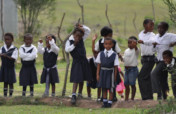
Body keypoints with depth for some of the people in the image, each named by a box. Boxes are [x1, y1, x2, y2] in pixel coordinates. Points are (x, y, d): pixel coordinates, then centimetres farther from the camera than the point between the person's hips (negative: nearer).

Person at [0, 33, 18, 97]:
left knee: (11, 82, 2)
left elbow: (14, 58, -16)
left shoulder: (14, 49, -7)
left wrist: (6, 56, -26)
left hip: (10, 68, -3)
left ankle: (10, 95, 9)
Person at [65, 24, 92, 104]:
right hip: (76, 62, -5)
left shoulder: (81, 39, 5)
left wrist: (82, 27, -8)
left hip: (84, 62, 5)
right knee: (76, 79, -15)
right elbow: (67, 49, -21)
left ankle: (80, 94, 20)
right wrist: (74, 44, -22)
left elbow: (88, 31, 6)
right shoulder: (70, 41, -7)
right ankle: (73, 95, -19)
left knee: (81, 80, 11)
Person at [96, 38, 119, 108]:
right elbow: (99, 64, 5)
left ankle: (109, 103, 10)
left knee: (111, 88, 3)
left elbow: (115, 66, -2)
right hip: (103, 71, 3)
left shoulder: (114, 55, -4)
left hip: (110, 72, -3)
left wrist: (115, 76, -5)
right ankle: (105, 102, 19)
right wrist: (97, 74, 2)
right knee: (104, 87, 10)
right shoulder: (101, 54, 3)